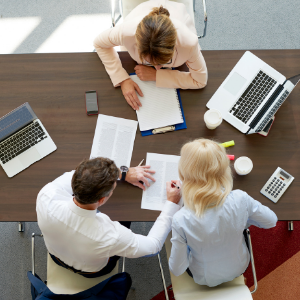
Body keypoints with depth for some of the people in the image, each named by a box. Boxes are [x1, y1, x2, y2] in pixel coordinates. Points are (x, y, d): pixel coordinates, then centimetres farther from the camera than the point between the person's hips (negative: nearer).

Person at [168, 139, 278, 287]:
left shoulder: (181, 221, -38)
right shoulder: (240, 199, -32)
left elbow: (176, 270, -23)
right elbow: (271, 221, -11)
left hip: (206, 278, -2)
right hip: (239, 268, 2)